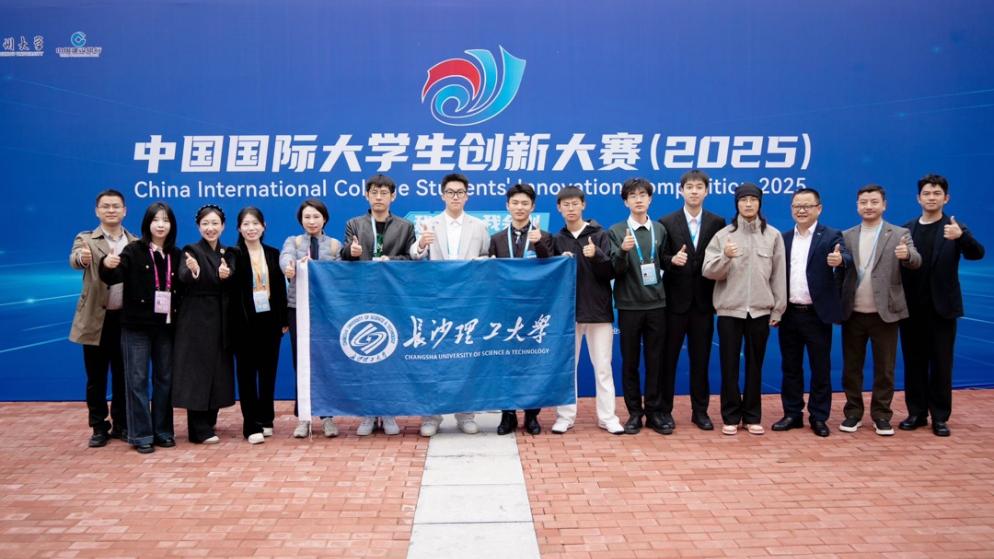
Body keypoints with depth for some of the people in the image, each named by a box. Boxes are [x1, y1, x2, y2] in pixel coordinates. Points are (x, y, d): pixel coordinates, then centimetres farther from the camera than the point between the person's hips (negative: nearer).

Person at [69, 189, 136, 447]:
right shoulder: (86, 239, 1)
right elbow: (74, 260, -20)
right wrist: (81, 257, -44)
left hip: (126, 318, 2)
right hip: (96, 319, -1)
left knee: (123, 376, 9)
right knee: (96, 377, 6)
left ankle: (121, 424, 22)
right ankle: (99, 427, 19)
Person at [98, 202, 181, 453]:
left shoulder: (175, 255, 7)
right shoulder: (134, 250, -3)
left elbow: (180, 289, 10)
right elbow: (114, 278, -17)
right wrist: (107, 266, -35)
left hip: (165, 326, 4)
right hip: (137, 325, -3)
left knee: (164, 379, 11)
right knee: (137, 380, 1)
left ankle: (162, 431, 21)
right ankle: (141, 435, 9)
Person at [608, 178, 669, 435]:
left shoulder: (660, 230, 7)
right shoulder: (616, 231, 0)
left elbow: (664, 262, 14)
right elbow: (615, 269, -7)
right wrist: (623, 251, -24)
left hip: (656, 303, 2)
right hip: (629, 305, -1)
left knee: (655, 360, 5)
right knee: (630, 361, 6)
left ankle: (654, 410, 16)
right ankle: (634, 412, 15)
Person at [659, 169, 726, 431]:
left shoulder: (717, 223, 4)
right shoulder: (667, 222, 1)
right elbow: (660, 259, -1)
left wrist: (718, 296, -5)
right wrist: (672, 260, -22)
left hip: (703, 301, 1)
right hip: (675, 300, -1)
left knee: (701, 358, 8)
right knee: (668, 357, 5)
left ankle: (700, 411, 19)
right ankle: (664, 409, 15)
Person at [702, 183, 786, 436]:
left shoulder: (773, 235, 4)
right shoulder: (723, 235, 0)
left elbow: (779, 275, 5)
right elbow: (708, 271, -4)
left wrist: (778, 309, 3)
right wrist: (725, 257, -22)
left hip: (760, 310, 1)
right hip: (729, 310, -1)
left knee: (755, 365, 9)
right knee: (729, 365, 4)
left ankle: (752, 416, 20)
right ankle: (731, 416, 15)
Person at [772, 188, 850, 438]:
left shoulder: (831, 236, -1)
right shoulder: (784, 238, 10)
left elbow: (846, 257, -19)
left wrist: (839, 260, -42)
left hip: (817, 314, -3)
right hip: (789, 313, 4)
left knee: (821, 369, 5)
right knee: (790, 367, 10)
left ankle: (818, 417, 16)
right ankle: (792, 414, 21)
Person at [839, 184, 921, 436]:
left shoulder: (899, 234, 0)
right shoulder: (846, 236, 8)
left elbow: (915, 262, -13)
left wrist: (907, 255, -36)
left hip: (884, 313, -2)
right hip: (853, 314, 2)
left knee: (884, 369, 5)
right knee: (851, 367, 8)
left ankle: (881, 415, 17)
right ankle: (853, 413, 19)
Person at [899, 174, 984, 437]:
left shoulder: (954, 229, -2)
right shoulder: (906, 229, 6)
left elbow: (977, 254, -18)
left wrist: (961, 236, -38)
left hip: (942, 307, -2)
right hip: (912, 307, 3)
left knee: (941, 364, 4)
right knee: (914, 362, 9)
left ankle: (939, 416, 13)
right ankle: (916, 412, 20)